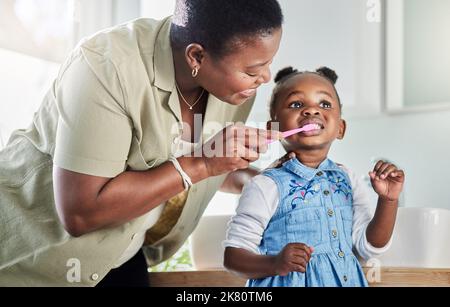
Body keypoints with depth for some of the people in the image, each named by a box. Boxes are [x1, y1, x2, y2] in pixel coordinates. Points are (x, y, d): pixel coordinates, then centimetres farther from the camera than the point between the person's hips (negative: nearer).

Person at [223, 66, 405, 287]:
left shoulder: (348, 182, 1)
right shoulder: (267, 187, -14)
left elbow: (369, 247, 7)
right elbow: (232, 256, -13)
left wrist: (388, 200, -6)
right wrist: (275, 264, -29)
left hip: (345, 281, 4)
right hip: (289, 282, -4)